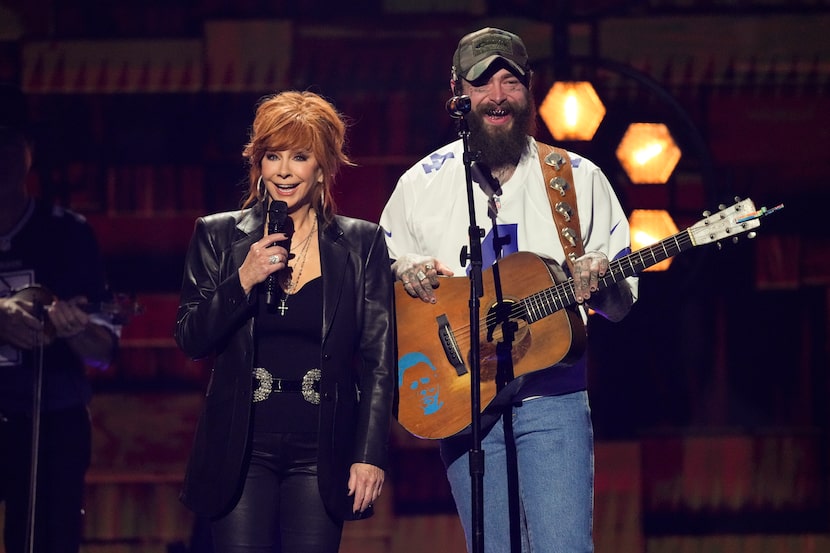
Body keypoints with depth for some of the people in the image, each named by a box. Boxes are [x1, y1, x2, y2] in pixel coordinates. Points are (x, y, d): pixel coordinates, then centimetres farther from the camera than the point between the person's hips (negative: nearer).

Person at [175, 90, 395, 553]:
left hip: (321, 450, 0)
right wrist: (244, 280, -11)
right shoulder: (218, 236, 6)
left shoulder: (361, 243, 4)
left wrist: (371, 455, -5)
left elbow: (378, 361, 2)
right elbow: (191, 341, 3)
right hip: (242, 448, 0)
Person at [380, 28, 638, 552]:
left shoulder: (579, 178, 6)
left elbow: (623, 303, 9)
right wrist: (404, 271, -4)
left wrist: (601, 283, -14)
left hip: (554, 397, -1)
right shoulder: (422, 184, 8)